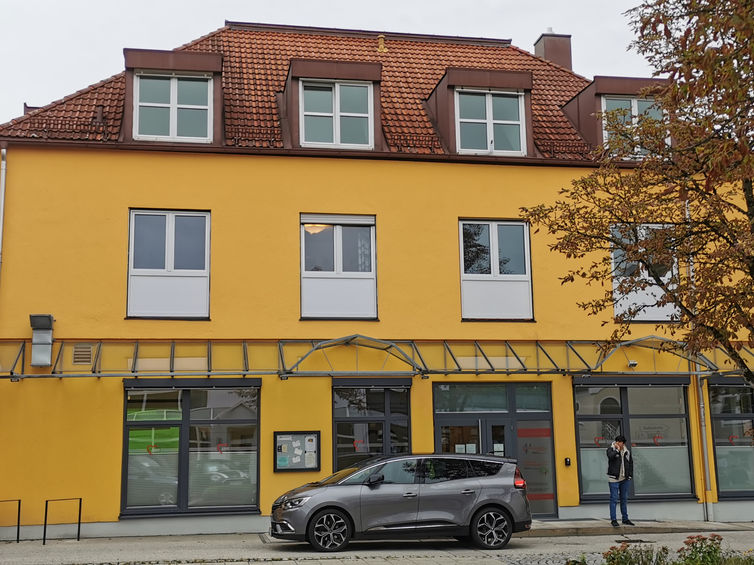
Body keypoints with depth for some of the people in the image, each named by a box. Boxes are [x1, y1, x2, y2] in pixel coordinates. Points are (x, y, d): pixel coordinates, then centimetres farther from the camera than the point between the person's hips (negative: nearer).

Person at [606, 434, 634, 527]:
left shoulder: (627, 452, 11)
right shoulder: (611, 449, -4)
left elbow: (631, 463, 19)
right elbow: (610, 456, -26)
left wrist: (630, 475, 10)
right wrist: (617, 450, -15)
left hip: (624, 479, 5)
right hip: (613, 479, -5)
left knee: (624, 499, 12)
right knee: (614, 499, -7)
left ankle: (625, 518, 21)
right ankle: (613, 519, -3)